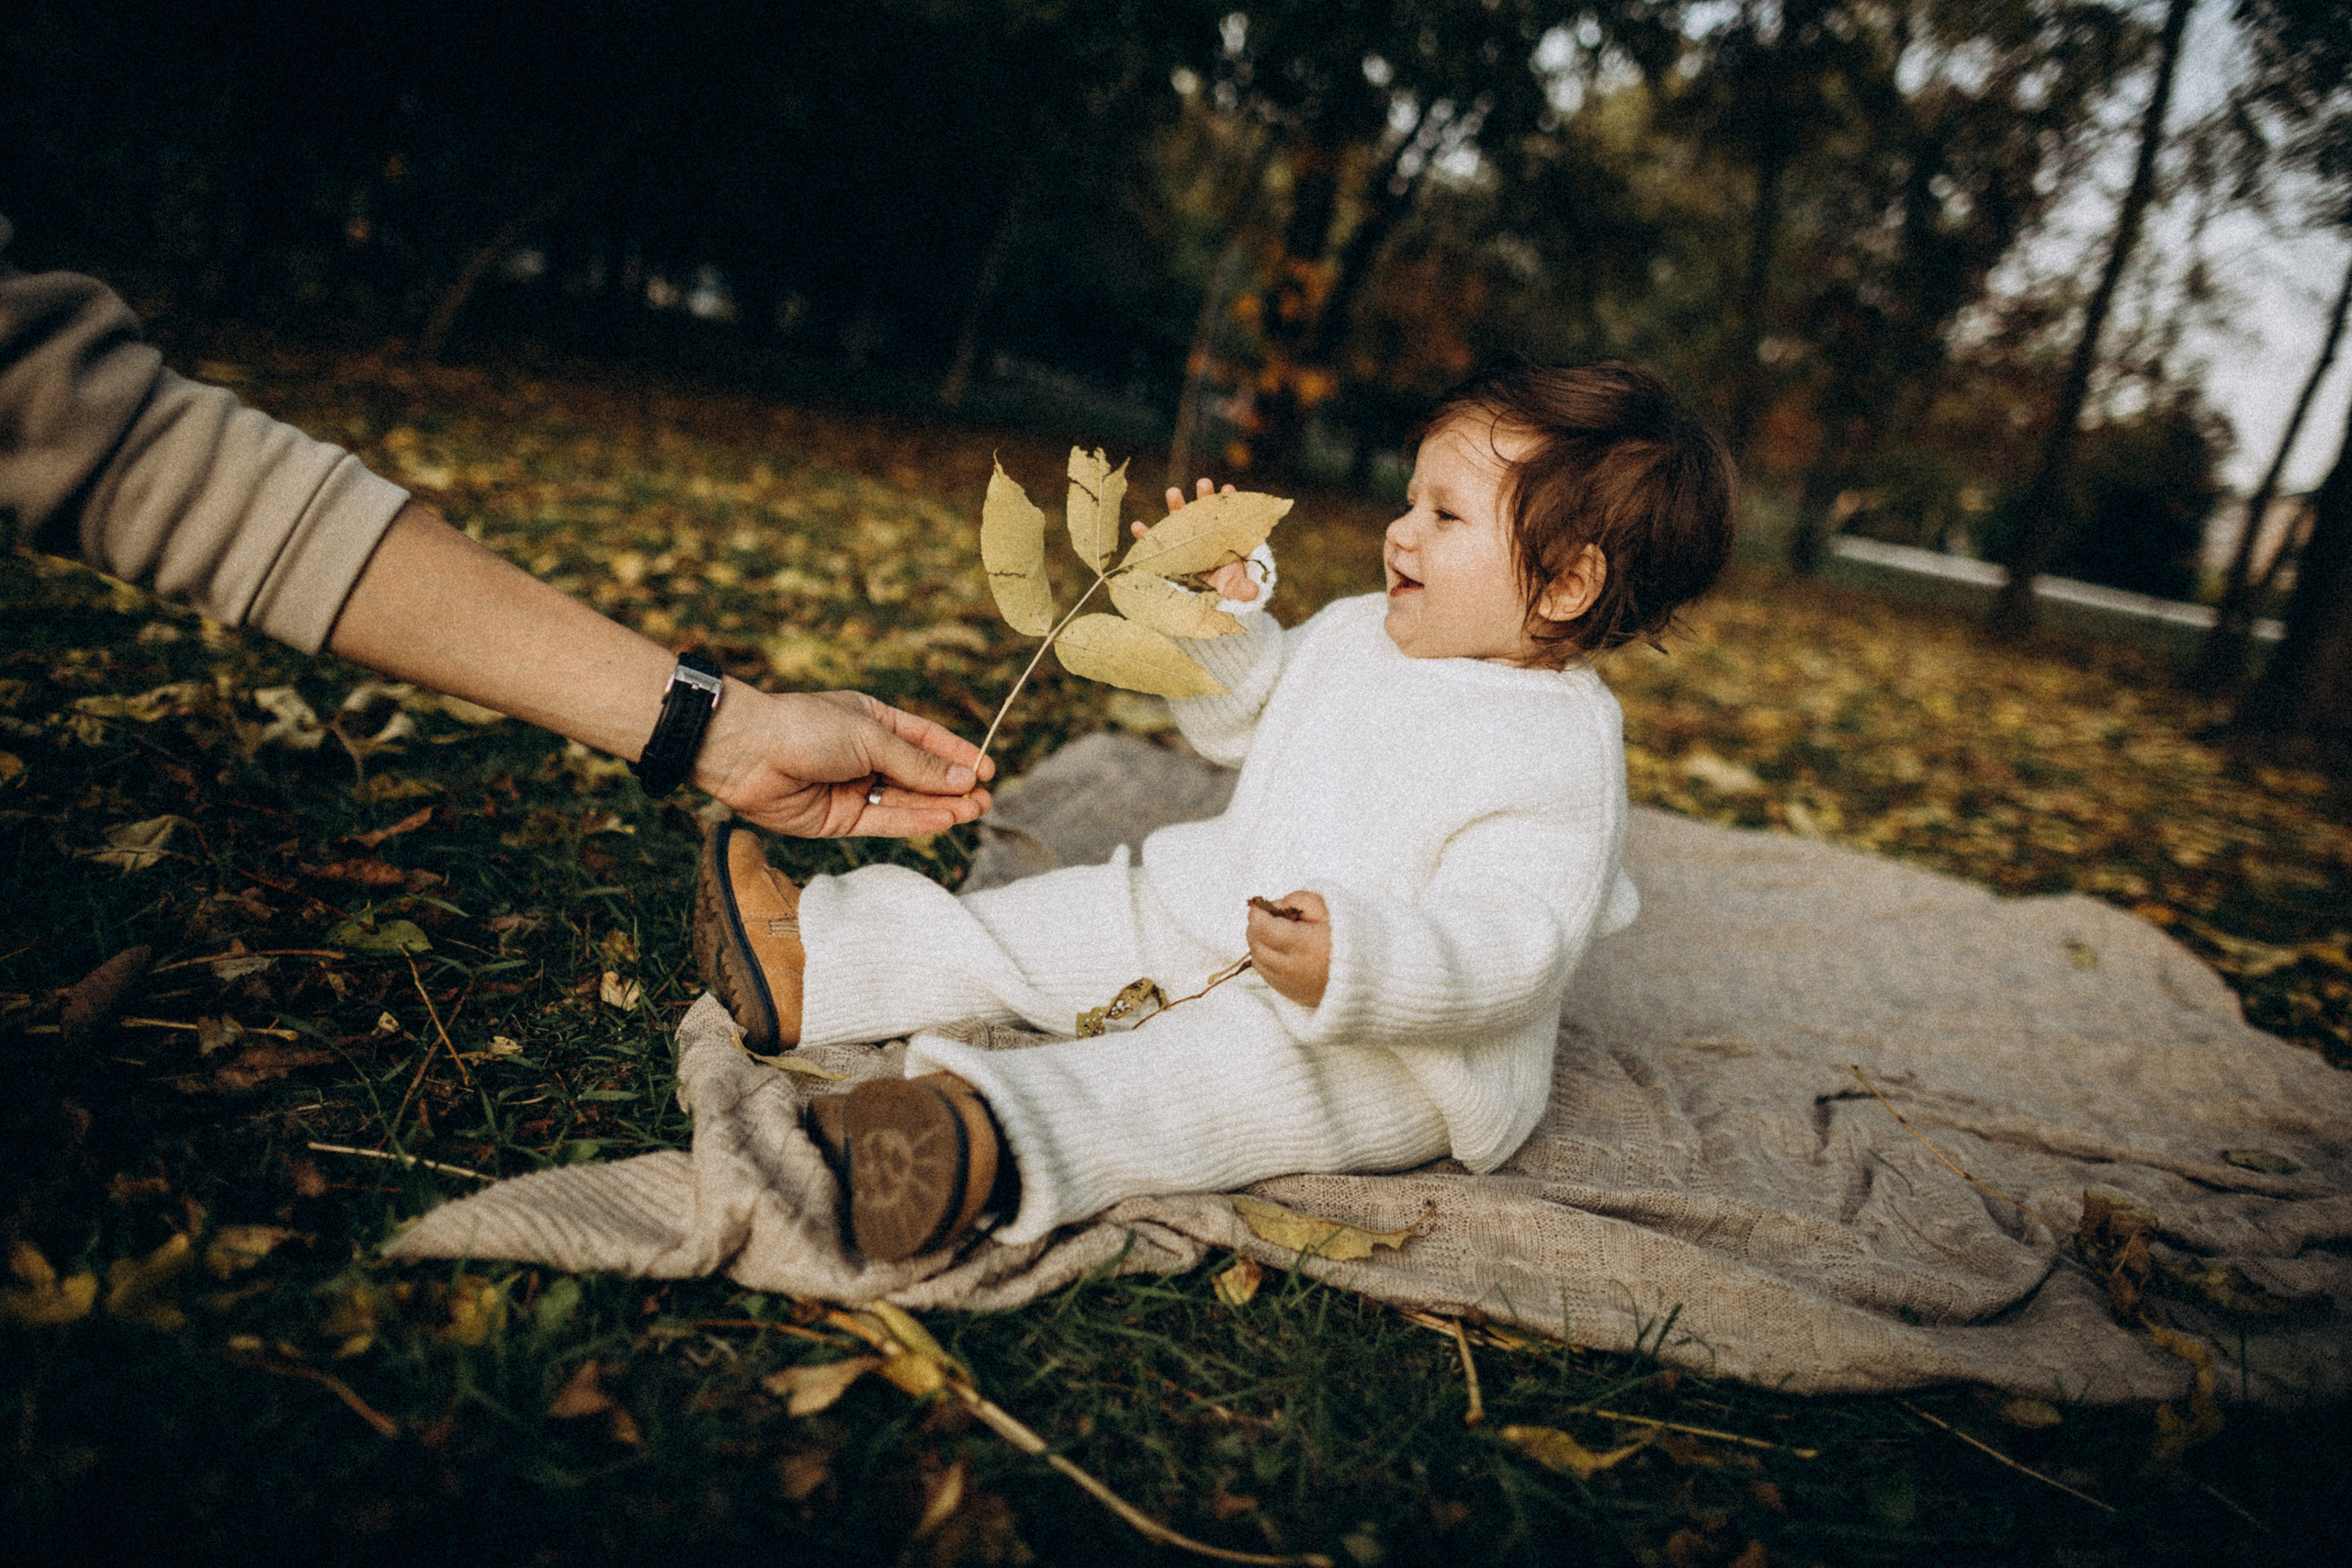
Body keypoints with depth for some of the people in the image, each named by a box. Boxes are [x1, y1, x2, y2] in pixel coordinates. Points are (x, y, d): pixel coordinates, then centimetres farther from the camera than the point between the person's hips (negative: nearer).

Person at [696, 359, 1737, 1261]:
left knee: (1221, 1061, -36)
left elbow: (1508, 948, -31)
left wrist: (1358, 963, -47)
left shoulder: (1561, 755, -21)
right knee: (1087, 917, 2)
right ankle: (814, 965, 4)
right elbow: (1238, 720, 18)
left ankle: (994, 1143, -58)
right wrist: (1219, 619, 0)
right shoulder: (1358, 634, 5)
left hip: (1394, 1048, -8)